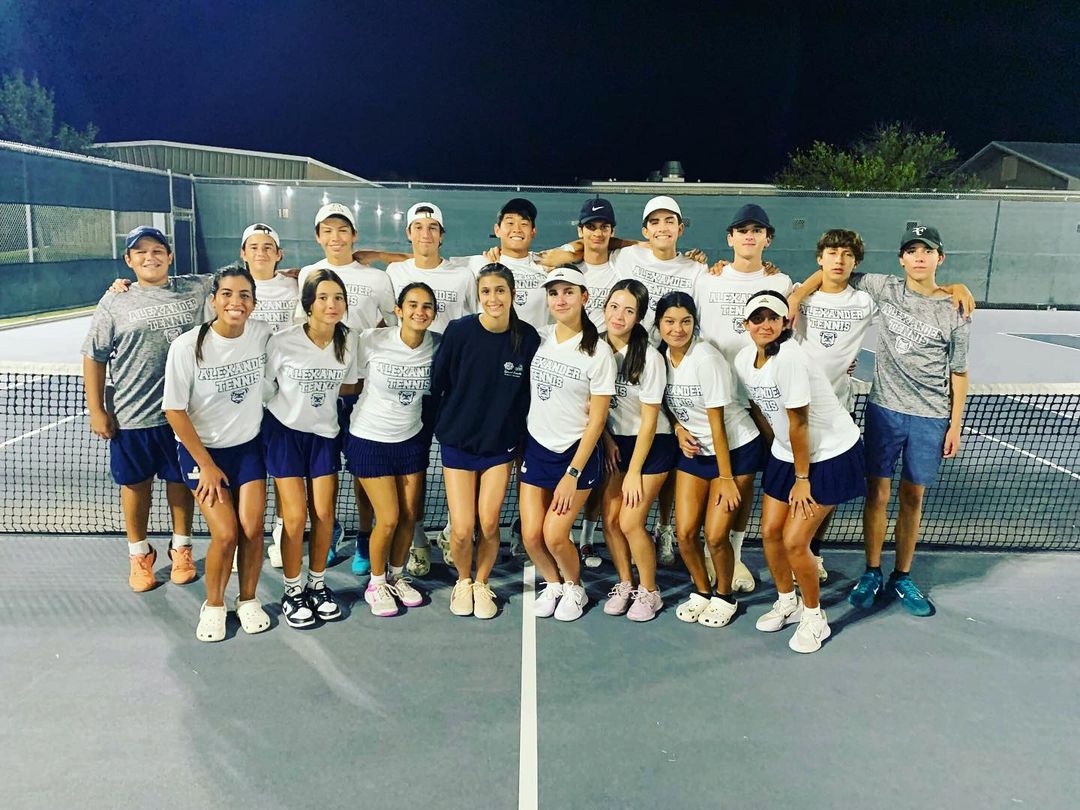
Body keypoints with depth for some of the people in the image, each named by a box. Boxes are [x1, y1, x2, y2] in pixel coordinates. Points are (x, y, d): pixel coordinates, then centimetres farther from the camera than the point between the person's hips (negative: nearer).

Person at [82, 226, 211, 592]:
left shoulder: (195, 289, 2)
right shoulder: (115, 302, 0)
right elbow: (94, 358, 3)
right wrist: (96, 410, -1)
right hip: (131, 415, 0)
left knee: (181, 480, 13)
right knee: (136, 484, 13)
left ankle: (180, 548, 33)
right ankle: (139, 553, 32)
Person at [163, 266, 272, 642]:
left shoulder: (262, 334, -10)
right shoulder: (187, 346, -18)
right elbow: (174, 411, -12)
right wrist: (206, 465, -10)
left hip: (249, 446, 3)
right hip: (202, 449, -2)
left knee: (252, 529, -4)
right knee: (225, 534, -9)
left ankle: (248, 600, 21)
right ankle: (213, 605, 18)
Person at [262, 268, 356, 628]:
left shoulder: (347, 344, -6)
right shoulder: (283, 342, -18)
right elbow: (264, 385, -6)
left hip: (324, 433, 3)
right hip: (284, 431, -3)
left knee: (324, 514, 3)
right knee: (296, 516, -4)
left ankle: (318, 585, 24)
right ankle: (292, 591, 15)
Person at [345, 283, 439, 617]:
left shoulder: (437, 345, -8)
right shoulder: (372, 340, -18)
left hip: (412, 439, 4)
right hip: (370, 439, -4)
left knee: (410, 515, 8)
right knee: (388, 519, -4)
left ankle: (397, 576, 33)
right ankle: (376, 584, 22)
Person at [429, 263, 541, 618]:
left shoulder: (527, 337, -6)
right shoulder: (459, 331, -12)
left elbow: (528, 392, 4)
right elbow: (438, 383, -4)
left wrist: (517, 435, 5)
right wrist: (445, 427, 1)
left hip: (500, 443, 1)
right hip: (458, 442, -1)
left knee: (489, 524, 0)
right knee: (462, 530, -3)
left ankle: (482, 583, 28)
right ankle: (463, 581, 28)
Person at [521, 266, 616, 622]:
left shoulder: (598, 352, -12)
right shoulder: (539, 338, 0)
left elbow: (597, 419, -11)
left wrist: (573, 473, -13)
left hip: (576, 453, -4)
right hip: (536, 448, 4)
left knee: (555, 536, -6)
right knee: (531, 535, 0)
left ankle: (575, 588, 25)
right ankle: (553, 584, 30)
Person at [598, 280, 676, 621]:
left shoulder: (649, 358, -20)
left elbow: (649, 421, -16)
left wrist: (634, 473, -13)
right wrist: (607, 439, -2)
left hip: (652, 444, -5)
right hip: (614, 442, 5)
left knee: (630, 522, -7)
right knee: (609, 519, 3)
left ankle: (649, 592, 15)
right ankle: (625, 584, 25)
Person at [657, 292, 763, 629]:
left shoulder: (705, 358, -23)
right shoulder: (661, 356, -4)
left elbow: (716, 423, -21)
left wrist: (726, 478, -17)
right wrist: (678, 427, -9)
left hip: (736, 449, -5)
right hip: (694, 450, 6)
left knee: (715, 535, -7)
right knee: (684, 532, 0)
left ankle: (724, 597, 20)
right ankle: (701, 592, 25)